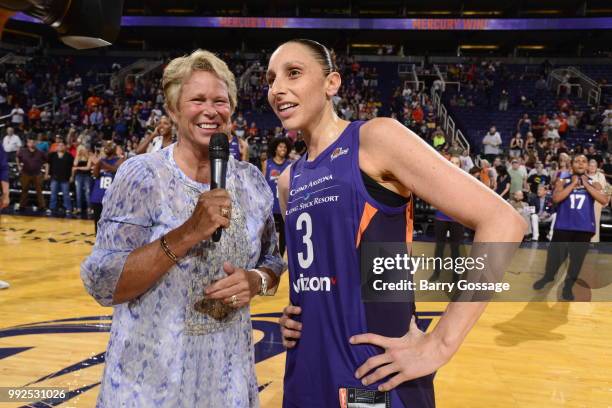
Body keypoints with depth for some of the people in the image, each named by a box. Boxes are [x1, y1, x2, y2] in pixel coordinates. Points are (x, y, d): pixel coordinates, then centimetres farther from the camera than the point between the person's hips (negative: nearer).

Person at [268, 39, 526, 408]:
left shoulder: (376, 138, -10)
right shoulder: (289, 181, 10)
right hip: (305, 376, 7)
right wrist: (294, 311, 5)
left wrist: (440, 345, -17)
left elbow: (502, 223, -16)